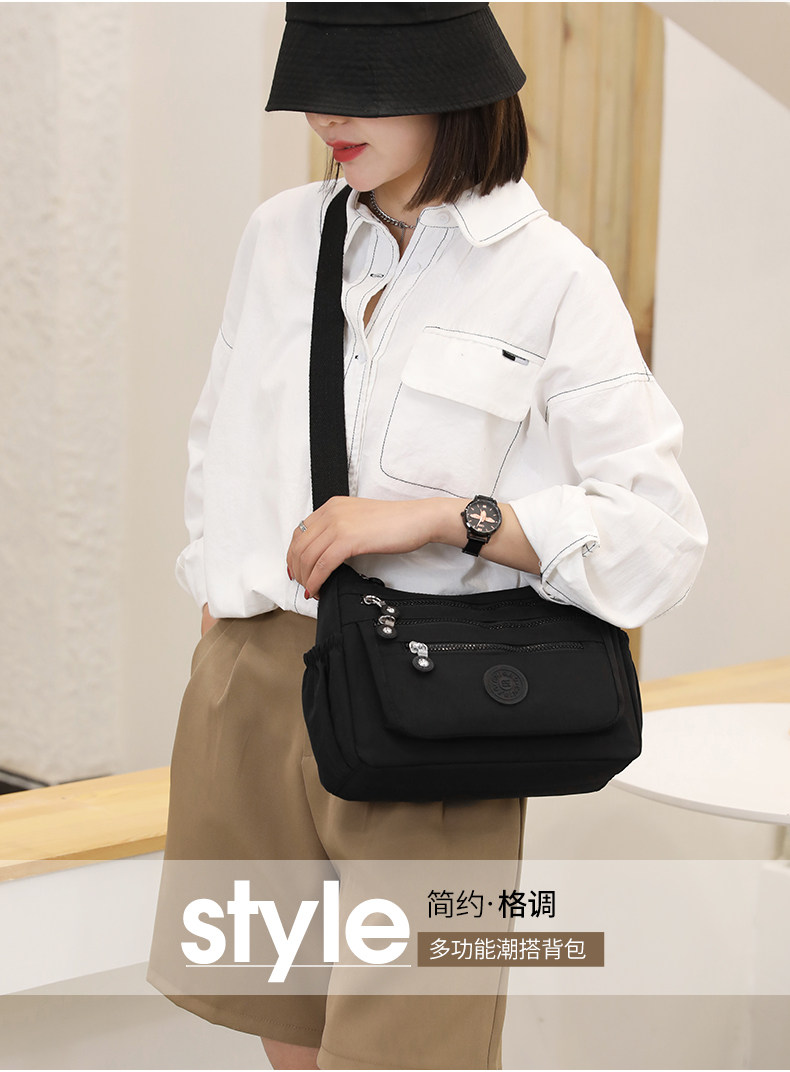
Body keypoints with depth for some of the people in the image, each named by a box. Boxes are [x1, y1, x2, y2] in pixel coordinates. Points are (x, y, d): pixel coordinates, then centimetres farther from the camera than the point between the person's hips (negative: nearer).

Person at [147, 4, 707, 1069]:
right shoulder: (281, 234, 7)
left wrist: (439, 515, -19)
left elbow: (660, 532, -11)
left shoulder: (551, 279, -8)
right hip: (255, 682, 5)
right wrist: (222, 631, 13)